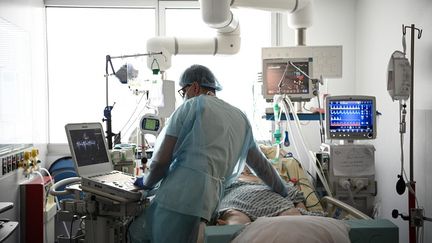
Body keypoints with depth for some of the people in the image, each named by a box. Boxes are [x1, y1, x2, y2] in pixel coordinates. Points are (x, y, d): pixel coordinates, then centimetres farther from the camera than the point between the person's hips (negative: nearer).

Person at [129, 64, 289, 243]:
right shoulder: (240, 118, 18)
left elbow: (161, 160, -2)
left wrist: (147, 183, 17)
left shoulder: (192, 106, 2)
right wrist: (284, 193, 39)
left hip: (176, 199, -6)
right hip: (208, 205, 6)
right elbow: (261, 164, 26)